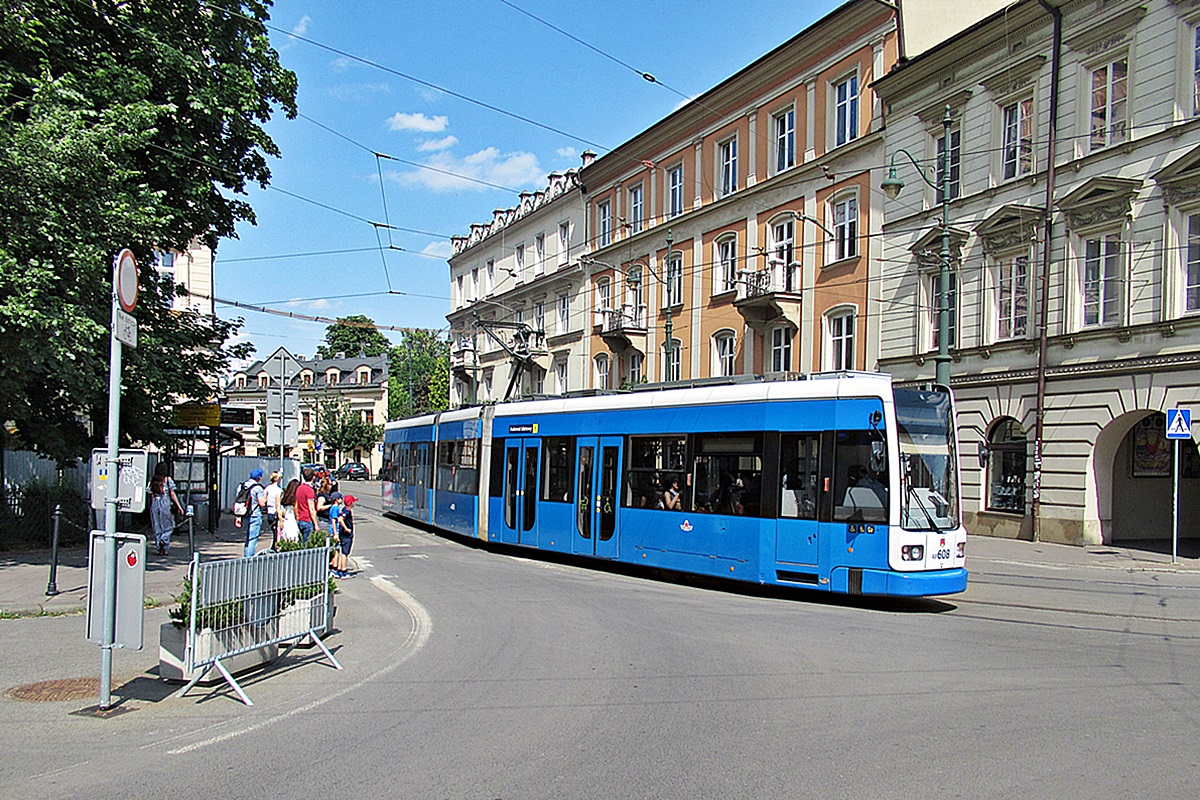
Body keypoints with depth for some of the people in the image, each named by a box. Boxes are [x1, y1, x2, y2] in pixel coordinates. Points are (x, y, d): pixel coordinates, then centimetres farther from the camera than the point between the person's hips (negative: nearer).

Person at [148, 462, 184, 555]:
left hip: (155, 505, 4)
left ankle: (161, 549, 9)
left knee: (157, 528, 9)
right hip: (166, 504, -4)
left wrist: (153, 506, 16)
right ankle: (164, 540, -15)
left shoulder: (152, 481, 6)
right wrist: (179, 507, -2)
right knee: (169, 526, 9)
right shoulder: (168, 480, -5)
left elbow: (152, 496, 7)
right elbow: (172, 495, -6)